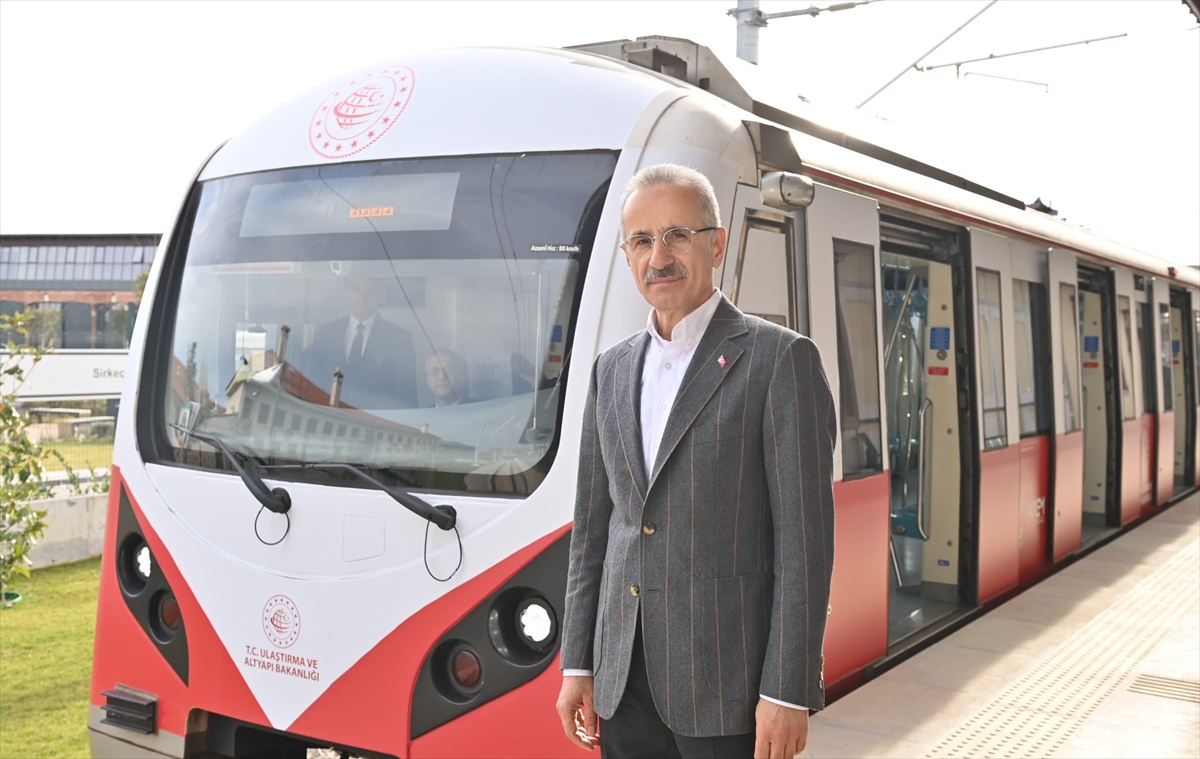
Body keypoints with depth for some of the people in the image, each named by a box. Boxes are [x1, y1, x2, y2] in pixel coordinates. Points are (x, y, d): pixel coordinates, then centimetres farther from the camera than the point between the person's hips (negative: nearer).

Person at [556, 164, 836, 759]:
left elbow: (804, 538, -10)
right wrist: (577, 665, 10)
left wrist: (788, 692, -13)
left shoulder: (779, 358, -6)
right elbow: (592, 527, 13)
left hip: (727, 683, -5)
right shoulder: (611, 370, 11)